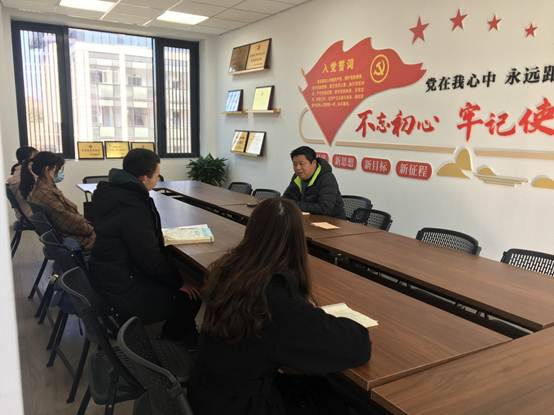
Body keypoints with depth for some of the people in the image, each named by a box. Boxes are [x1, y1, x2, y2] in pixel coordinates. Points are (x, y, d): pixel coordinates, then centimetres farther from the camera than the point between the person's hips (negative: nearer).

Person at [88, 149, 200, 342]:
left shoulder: (113, 193, 3)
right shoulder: (132, 208, -27)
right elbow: (150, 259, -23)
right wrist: (179, 282, -10)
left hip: (108, 276, 10)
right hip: (123, 295, -10)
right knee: (191, 297, -2)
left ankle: (172, 337, 28)